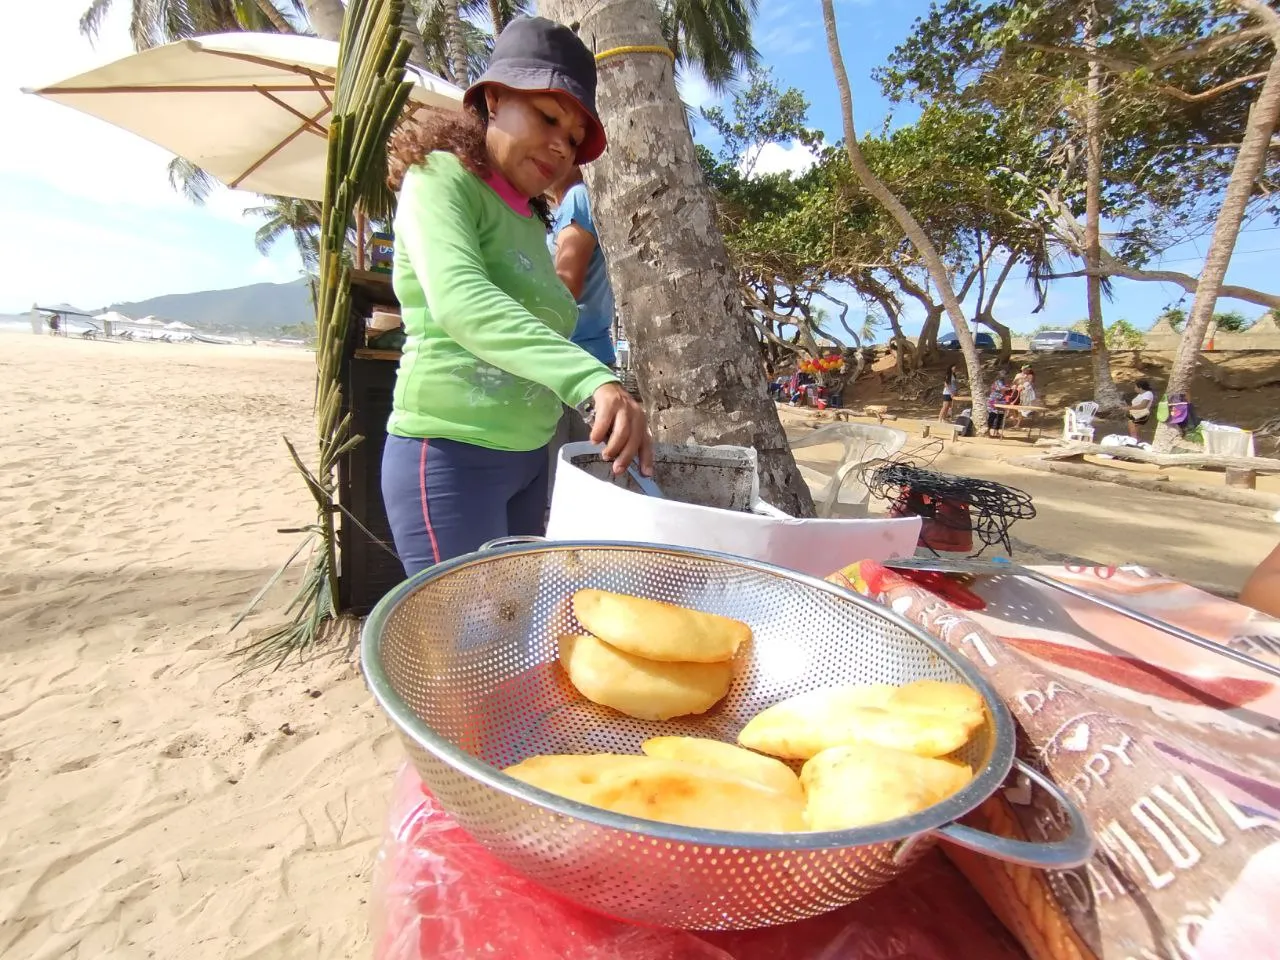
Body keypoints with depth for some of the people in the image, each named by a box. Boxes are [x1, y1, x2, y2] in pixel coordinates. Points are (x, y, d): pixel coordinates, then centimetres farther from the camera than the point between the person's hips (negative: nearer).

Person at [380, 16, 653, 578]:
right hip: (451, 457, -8)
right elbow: (459, 300, -27)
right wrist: (593, 381, -40)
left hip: (528, 458, 8)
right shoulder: (440, 177, -6)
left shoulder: (531, 222, 17)